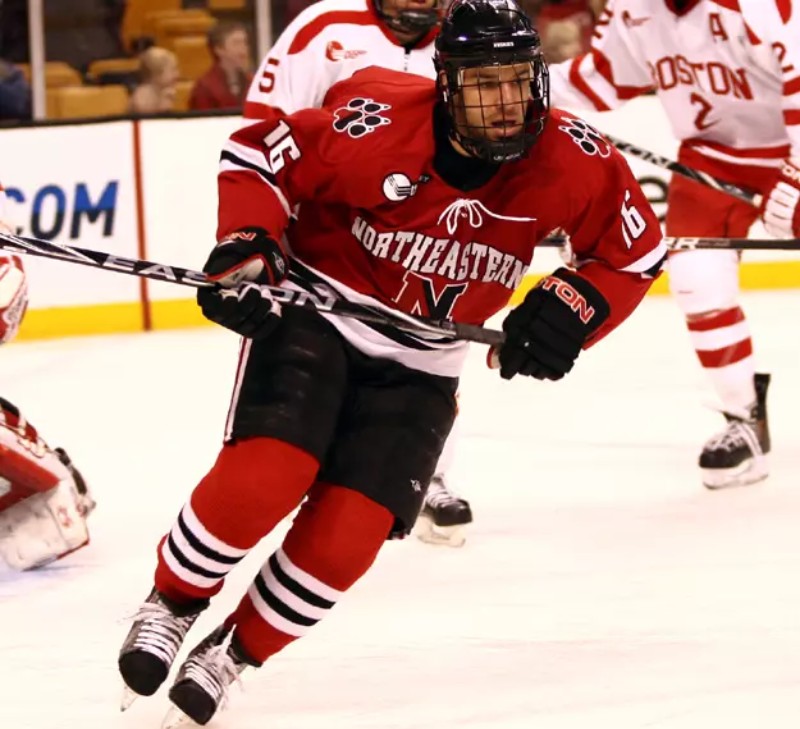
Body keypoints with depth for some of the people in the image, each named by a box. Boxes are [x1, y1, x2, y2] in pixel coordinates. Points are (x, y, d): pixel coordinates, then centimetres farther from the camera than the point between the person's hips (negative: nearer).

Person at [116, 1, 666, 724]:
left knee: (345, 538, -10)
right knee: (261, 477, -24)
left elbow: (634, 253, 1)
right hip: (312, 317, -3)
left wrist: (572, 308, -15)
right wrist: (244, 250, -24)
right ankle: (172, 604, 4)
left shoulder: (574, 161, -14)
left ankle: (235, 650, 14)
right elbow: (257, 155, -11)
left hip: (418, 366, 3)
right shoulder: (377, 126, -24)